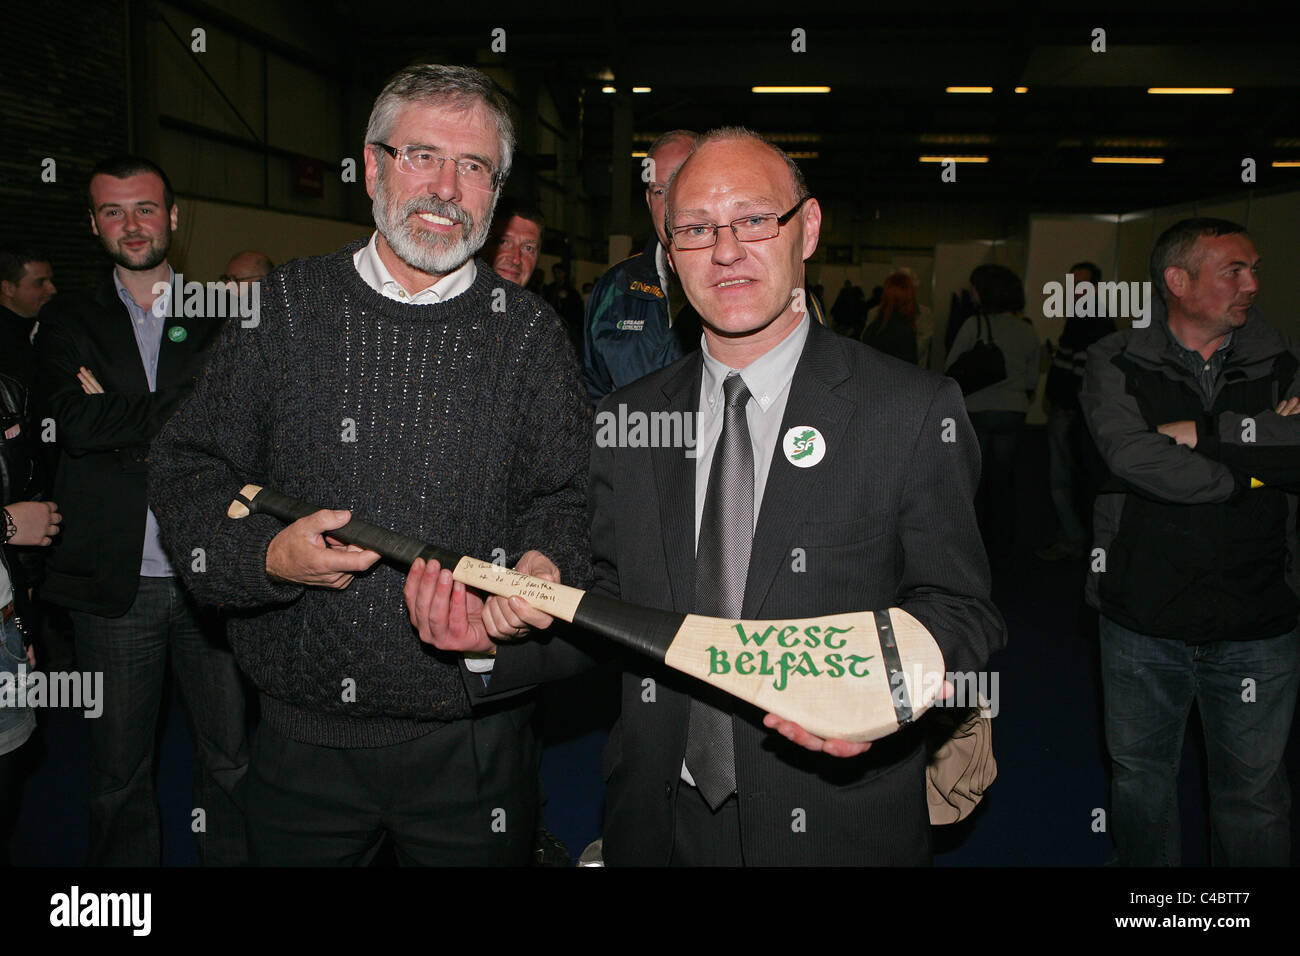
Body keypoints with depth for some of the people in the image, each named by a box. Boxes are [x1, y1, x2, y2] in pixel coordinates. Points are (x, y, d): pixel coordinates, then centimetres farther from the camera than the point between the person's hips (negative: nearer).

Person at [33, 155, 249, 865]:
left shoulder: (220, 318, 7)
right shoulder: (67, 321, 9)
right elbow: (75, 424, -9)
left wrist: (117, 409, -9)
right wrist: (182, 408, -9)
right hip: (114, 582, 1)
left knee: (230, 761, 7)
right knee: (118, 772, 12)